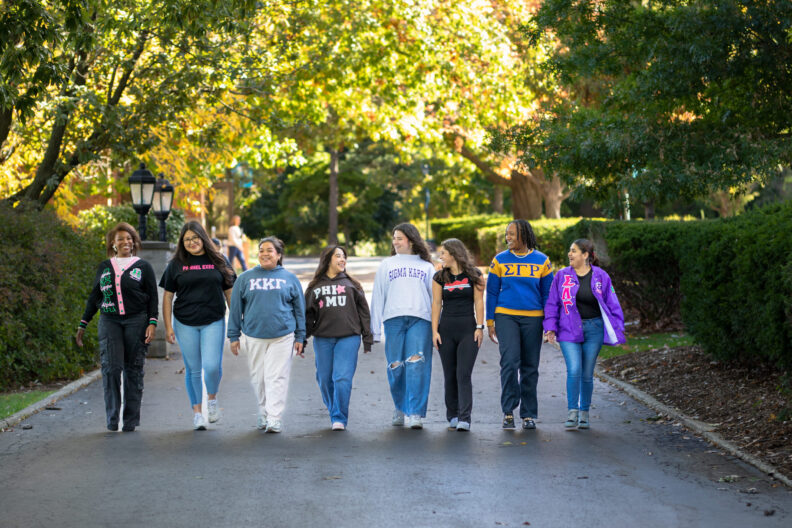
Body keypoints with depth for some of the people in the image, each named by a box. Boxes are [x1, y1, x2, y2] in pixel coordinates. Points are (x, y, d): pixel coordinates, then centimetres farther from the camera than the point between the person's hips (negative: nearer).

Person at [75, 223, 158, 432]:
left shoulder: (143, 267, 8)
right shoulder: (104, 267, 14)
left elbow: (153, 297, 5)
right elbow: (94, 297, 19)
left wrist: (152, 323, -7)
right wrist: (83, 324, 17)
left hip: (136, 321, -2)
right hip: (109, 321, 2)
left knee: (133, 369, 0)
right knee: (111, 367, -12)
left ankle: (131, 419, 7)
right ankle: (112, 416, -3)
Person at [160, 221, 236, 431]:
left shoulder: (218, 261, 6)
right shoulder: (176, 264, 5)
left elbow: (229, 293, 10)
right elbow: (167, 297, 6)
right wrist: (168, 326, 0)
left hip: (213, 323, -1)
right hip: (185, 325, 1)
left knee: (212, 366, -13)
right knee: (193, 370, 6)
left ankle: (212, 398, 15)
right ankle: (196, 411, 17)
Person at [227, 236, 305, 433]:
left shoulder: (289, 278, 7)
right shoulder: (246, 278, 7)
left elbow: (299, 309, 9)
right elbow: (236, 308, 9)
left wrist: (300, 337, 6)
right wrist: (234, 336, 6)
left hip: (282, 336, -2)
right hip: (253, 336, 2)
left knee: (277, 377, -7)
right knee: (258, 377, 8)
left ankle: (275, 419, -7)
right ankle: (263, 414, 23)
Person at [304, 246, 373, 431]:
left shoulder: (351, 284, 12)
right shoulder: (315, 287, 12)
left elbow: (363, 312, 12)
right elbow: (307, 315, 12)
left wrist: (367, 339, 7)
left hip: (348, 337, -1)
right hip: (322, 339, 2)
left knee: (342, 379, -11)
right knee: (325, 380, 4)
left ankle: (339, 418, -5)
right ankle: (334, 412, 22)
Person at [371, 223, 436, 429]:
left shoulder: (427, 267, 18)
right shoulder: (386, 265, 20)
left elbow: (436, 296, 13)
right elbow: (378, 297, 15)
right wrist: (375, 329, 7)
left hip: (420, 319, -1)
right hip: (393, 318, 1)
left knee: (417, 366, -14)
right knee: (395, 367, -1)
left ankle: (416, 413, -15)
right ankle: (400, 408, 18)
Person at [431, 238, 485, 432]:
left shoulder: (473, 275, 2)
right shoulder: (440, 277, 9)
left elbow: (478, 302, 1)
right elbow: (436, 304, 6)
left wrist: (480, 327, -6)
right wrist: (434, 330, -1)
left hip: (468, 330, -3)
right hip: (446, 329, 3)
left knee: (464, 375, -10)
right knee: (450, 375, 5)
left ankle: (464, 418, -13)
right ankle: (452, 416, 14)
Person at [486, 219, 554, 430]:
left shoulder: (542, 261, 4)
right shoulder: (500, 260, 4)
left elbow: (547, 294, 8)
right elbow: (492, 292, 7)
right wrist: (490, 322, 2)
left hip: (532, 318, 1)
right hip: (506, 317, -1)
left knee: (530, 367, 5)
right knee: (509, 362, -14)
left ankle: (529, 414, 14)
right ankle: (508, 411, -5)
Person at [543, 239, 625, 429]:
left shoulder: (601, 277, 1)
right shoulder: (562, 276, 3)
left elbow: (612, 305, 5)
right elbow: (552, 304, 8)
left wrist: (618, 332, 2)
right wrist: (550, 327, -1)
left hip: (593, 330, 0)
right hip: (569, 330, 0)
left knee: (587, 374, 6)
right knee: (574, 370, -14)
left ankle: (584, 413, 19)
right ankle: (572, 413, -7)